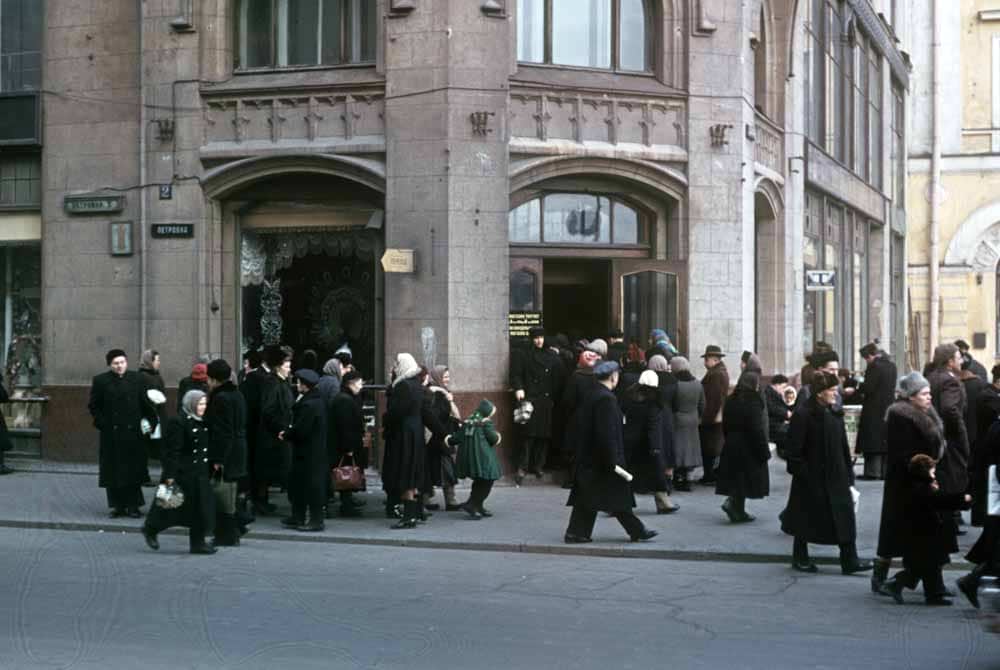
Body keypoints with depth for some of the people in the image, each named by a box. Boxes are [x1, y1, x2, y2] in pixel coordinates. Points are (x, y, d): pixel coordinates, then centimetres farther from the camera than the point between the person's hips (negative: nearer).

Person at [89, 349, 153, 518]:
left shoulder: (135, 379, 5)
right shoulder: (100, 381, 1)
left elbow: (145, 403, 9)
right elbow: (93, 406, 5)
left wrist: (146, 422, 1)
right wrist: (102, 423, -5)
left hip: (133, 433, 1)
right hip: (111, 434, -1)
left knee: (133, 471, 2)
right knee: (113, 472, 2)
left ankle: (133, 506, 8)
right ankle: (118, 506, 10)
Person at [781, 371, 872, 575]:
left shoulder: (835, 413, 8)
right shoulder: (803, 414, -14)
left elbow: (843, 447, 13)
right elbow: (794, 450, -14)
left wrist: (848, 476, 10)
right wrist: (801, 473, -16)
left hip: (836, 476, 6)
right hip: (811, 479, -6)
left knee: (845, 515, 0)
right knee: (806, 518, 7)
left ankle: (849, 561, 2)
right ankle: (800, 558, 22)